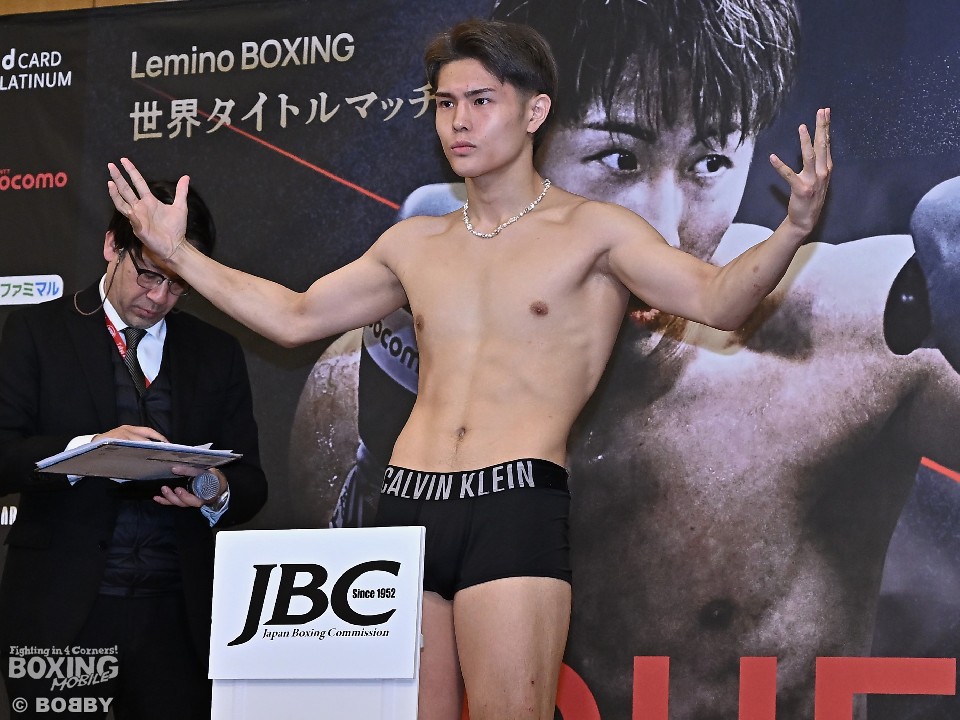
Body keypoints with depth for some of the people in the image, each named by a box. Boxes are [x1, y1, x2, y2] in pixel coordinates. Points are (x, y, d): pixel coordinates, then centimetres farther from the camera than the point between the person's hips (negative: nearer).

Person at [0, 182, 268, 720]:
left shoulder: (217, 353, 14)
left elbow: (250, 483, 11)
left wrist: (218, 493, -12)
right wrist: (91, 448, -21)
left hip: (177, 614, 2)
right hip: (62, 613, -2)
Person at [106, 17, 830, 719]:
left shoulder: (590, 230, 4)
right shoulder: (415, 245, 19)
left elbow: (716, 297, -9)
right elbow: (295, 316, 29)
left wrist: (794, 228, -27)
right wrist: (178, 252, 28)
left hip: (516, 508, -5)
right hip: (407, 507, 5)